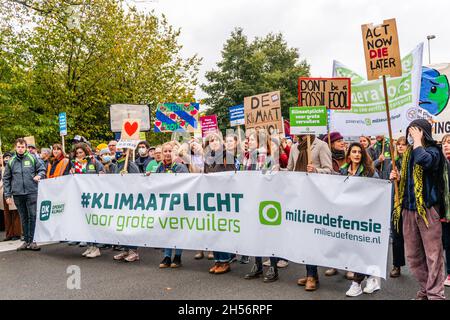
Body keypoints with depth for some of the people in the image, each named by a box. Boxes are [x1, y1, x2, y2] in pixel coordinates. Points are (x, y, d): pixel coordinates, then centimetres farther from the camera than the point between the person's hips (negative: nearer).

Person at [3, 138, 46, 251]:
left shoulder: (32, 158, 3)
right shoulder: (11, 161, 8)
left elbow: (42, 169, 9)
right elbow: (6, 179, 11)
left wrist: (39, 175, -14)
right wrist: (7, 195, 6)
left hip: (31, 192, -2)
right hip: (17, 194, 2)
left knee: (33, 216, -4)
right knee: (23, 218, 10)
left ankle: (32, 241, 2)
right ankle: (26, 241, 18)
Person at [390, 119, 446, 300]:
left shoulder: (433, 150, -5)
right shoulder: (408, 153, 15)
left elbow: (423, 160, -31)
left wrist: (417, 140, -15)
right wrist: (398, 178, 4)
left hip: (427, 208, -7)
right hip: (408, 208, 7)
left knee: (432, 254, -2)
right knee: (413, 255, 10)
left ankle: (435, 294, 6)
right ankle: (425, 290, 22)